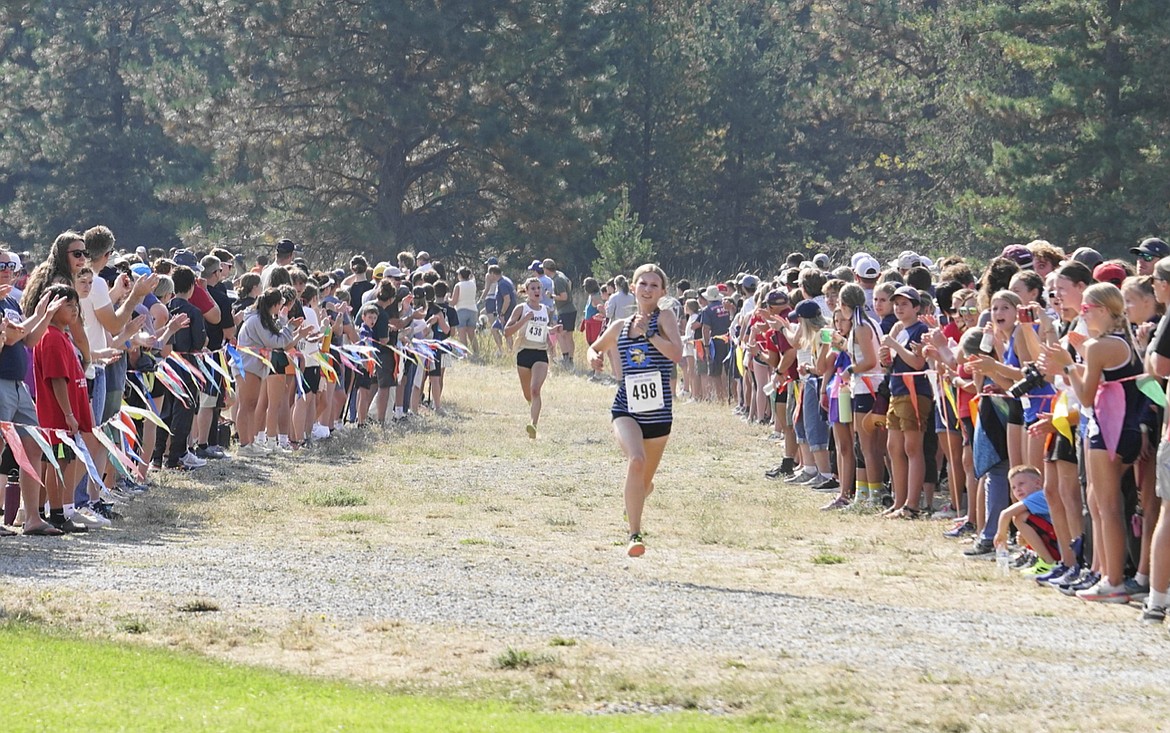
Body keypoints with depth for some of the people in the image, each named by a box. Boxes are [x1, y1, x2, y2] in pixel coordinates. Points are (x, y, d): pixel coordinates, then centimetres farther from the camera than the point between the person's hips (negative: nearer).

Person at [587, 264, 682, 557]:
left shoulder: (664, 318, -2)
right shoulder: (620, 327, 7)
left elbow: (676, 353, -18)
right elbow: (595, 347, 25)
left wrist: (647, 333, -20)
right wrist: (594, 357, 4)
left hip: (658, 411, 0)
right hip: (626, 408, 0)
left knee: (644, 482, 15)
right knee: (636, 461, -28)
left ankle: (632, 508, 52)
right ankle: (635, 535, -24)